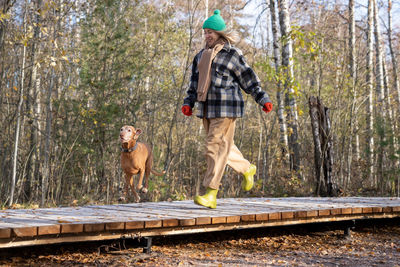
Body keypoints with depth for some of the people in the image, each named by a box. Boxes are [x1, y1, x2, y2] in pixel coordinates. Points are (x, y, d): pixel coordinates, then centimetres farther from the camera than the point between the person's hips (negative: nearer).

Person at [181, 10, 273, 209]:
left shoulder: (232, 54, -3)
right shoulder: (201, 56, 16)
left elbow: (248, 79, -1)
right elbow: (195, 82, 20)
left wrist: (263, 99, -4)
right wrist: (188, 103, 9)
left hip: (226, 108, -7)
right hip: (207, 108, 7)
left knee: (217, 146, -11)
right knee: (223, 146, 15)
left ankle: (211, 195, -10)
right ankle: (247, 169, 40)